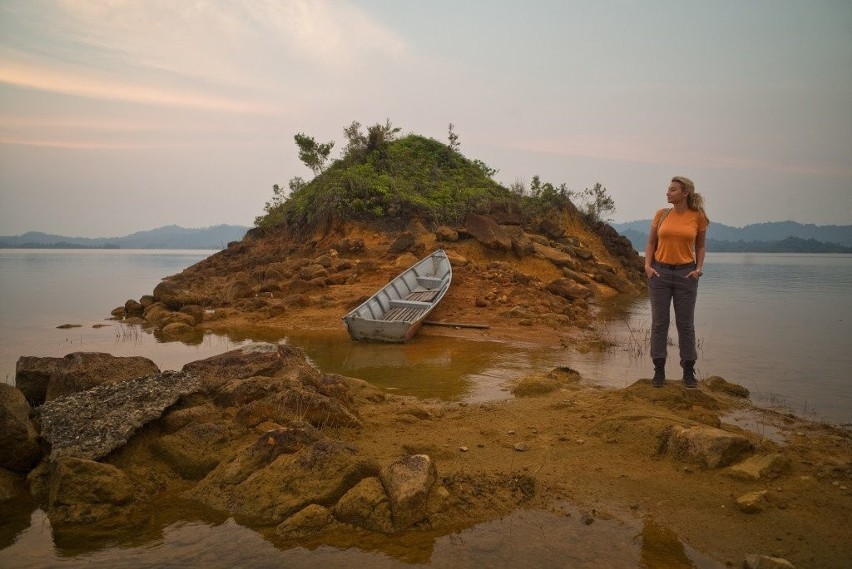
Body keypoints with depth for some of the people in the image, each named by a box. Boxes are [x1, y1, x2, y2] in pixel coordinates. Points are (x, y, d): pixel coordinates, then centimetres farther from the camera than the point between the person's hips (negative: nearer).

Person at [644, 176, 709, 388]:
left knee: (686, 323, 5)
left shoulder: (698, 217, 0)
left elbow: (700, 246, 10)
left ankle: (689, 371, 16)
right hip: (660, 272, 1)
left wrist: (699, 269, -4)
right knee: (659, 322, 3)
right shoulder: (661, 214, 2)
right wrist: (647, 265, -5)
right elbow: (651, 243, 8)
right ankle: (659, 370, 12)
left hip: (686, 273, -1)